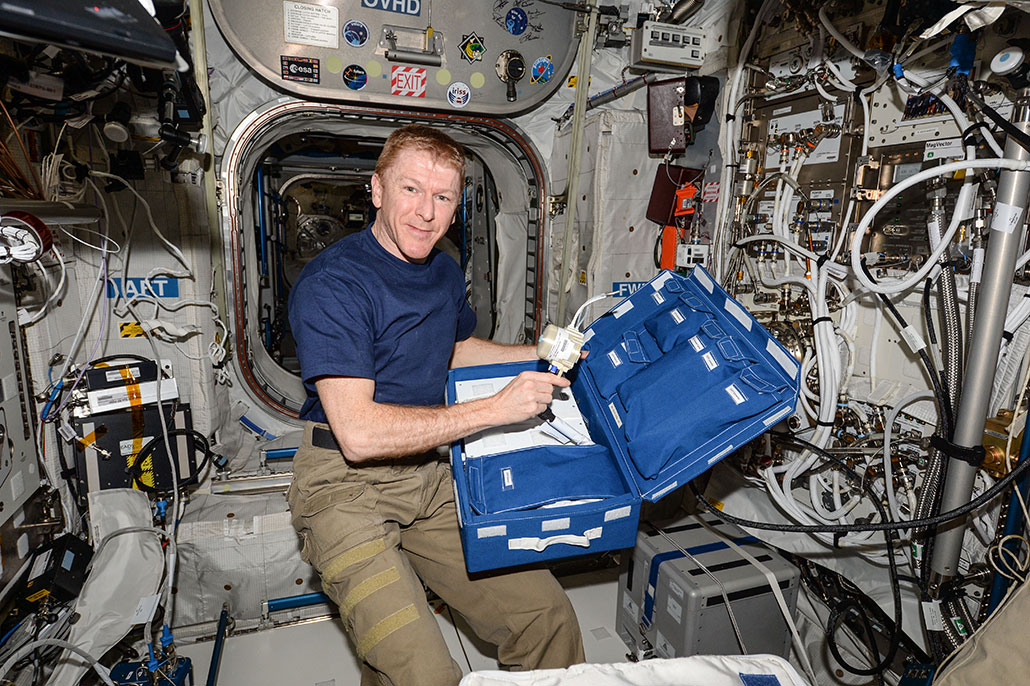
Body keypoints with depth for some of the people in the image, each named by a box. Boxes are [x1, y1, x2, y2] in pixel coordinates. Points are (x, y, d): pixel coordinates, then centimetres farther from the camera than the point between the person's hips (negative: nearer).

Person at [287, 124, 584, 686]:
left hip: (433, 474, 6)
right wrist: (497, 408, -24)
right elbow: (359, 433, -24)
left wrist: (543, 354, 12)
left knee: (550, 618, -1)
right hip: (348, 485, -6)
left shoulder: (445, 272, 8)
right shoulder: (330, 285, -16)